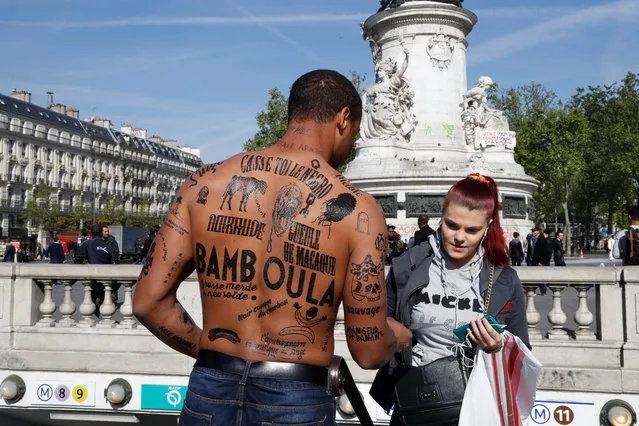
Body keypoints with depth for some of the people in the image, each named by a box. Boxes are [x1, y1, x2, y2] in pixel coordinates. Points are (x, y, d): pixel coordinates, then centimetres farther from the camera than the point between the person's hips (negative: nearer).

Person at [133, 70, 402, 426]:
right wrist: (396, 337, 14)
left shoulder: (204, 184, -3)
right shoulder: (357, 209, -11)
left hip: (210, 394, 3)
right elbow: (369, 352, -8)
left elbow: (148, 301, -1)